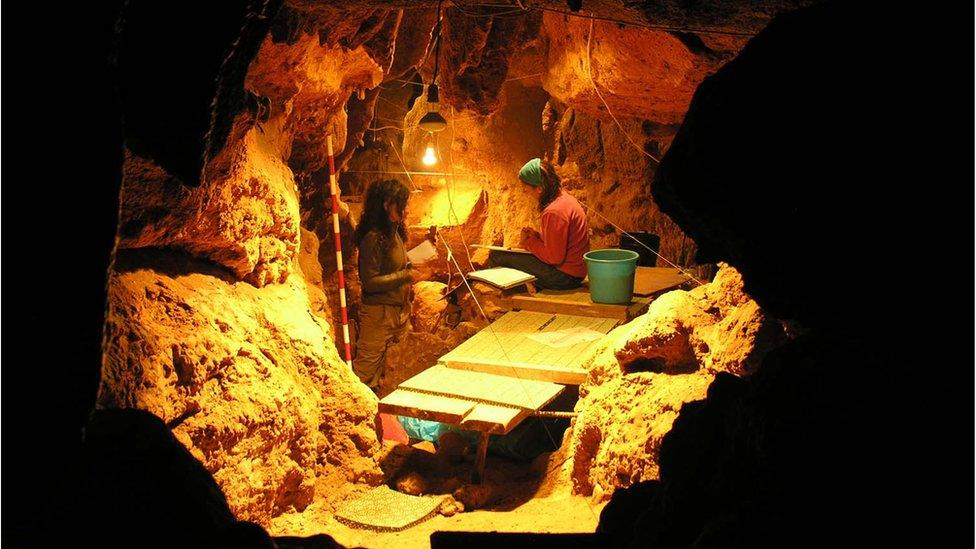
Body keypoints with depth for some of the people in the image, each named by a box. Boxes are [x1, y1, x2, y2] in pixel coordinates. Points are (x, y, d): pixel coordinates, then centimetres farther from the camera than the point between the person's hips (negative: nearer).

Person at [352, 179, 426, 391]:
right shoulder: (372, 238, -18)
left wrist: (412, 269, 8)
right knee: (367, 367, -1)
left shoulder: (395, 232, 10)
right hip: (378, 312, -9)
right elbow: (370, 282, -21)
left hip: (399, 310, 9)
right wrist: (406, 276, -18)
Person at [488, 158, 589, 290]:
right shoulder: (564, 197, 7)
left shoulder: (554, 212, -25)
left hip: (565, 276, -10)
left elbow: (554, 257, -22)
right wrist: (537, 236, 4)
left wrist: (530, 243, -8)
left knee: (496, 256, -9)